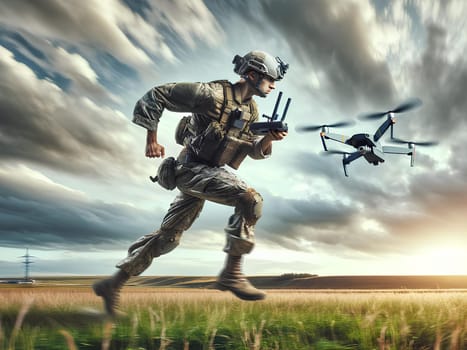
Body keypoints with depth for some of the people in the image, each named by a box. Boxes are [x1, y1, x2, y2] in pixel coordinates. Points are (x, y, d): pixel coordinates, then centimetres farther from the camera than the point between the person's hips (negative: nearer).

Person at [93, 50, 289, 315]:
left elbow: (256, 151, 11)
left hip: (209, 172, 9)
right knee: (250, 199, -25)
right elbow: (157, 94, -13)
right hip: (192, 167, -9)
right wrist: (152, 138, -15)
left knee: (169, 236, 12)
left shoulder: (252, 111, 10)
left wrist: (269, 139, -10)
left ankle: (115, 283, 23)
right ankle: (232, 273, -19)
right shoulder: (214, 94, -16)